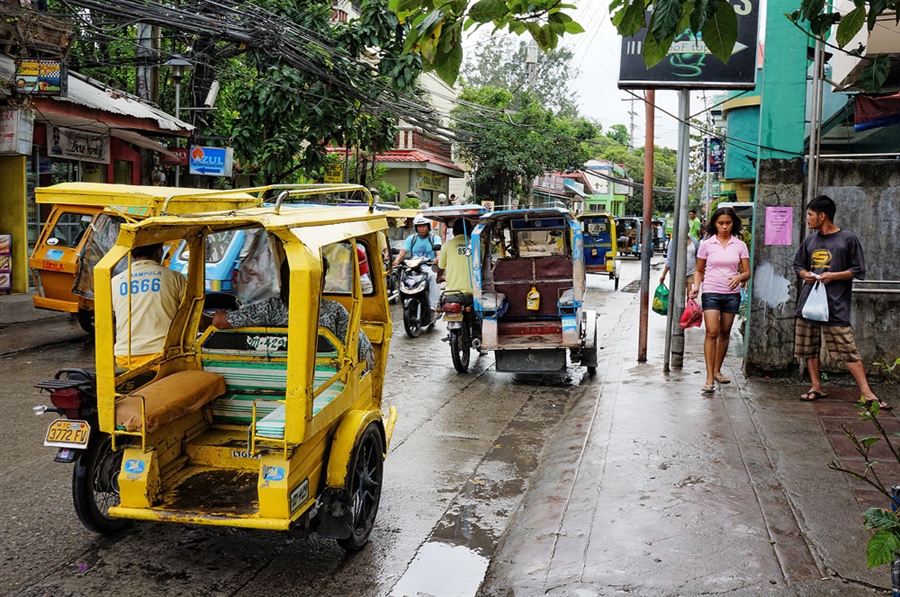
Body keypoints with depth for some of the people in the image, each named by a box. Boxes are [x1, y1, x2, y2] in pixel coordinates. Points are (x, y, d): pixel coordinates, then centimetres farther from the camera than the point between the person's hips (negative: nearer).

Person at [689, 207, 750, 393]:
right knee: (712, 332, -13)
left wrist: (739, 277, -17)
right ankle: (709, 378, -14)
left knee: (725, 332, 10)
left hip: (732, 294, 3)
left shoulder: (740, 245, 5)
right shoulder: (707, 244, 2)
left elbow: (747, 272, 5)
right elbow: (699, 270, 10)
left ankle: (717, 370, 26)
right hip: (711, 292, -2)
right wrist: (696, 286, -8)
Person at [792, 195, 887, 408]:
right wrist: (805, 274, -1)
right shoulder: (809, 241, 12)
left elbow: (858, 270, -1)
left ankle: (867, 393, -5)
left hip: (835, 305, -5)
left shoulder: (848, 239, -2)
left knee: (848, 349, -8)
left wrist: (833, 276, -14)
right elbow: (798, 265, 21)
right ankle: (816, 387, 19)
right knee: (809, 347, 8)